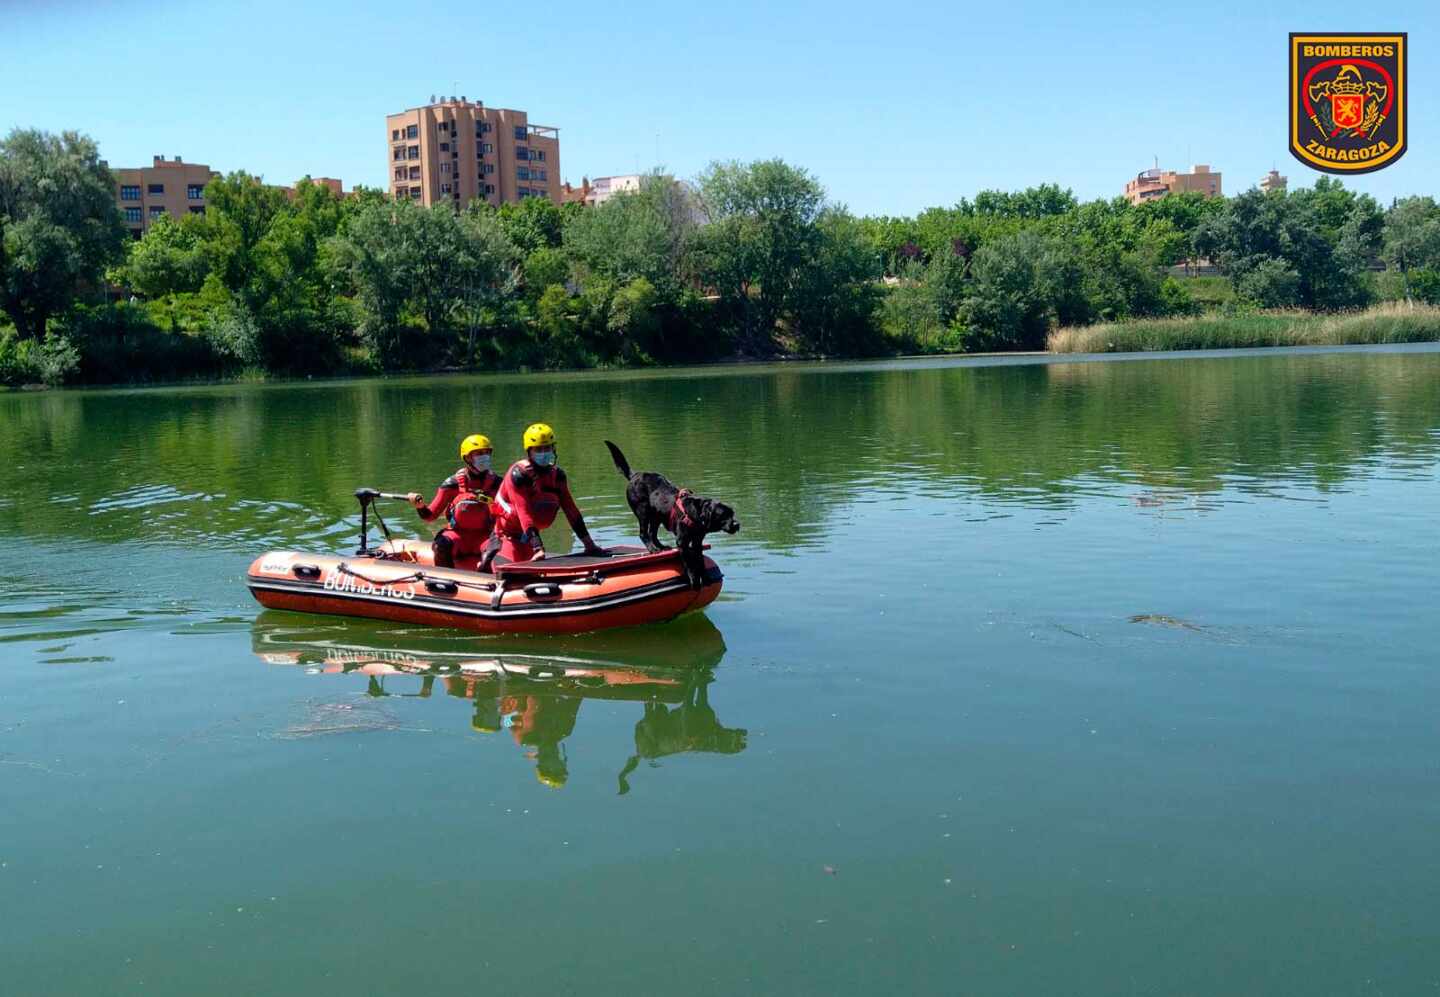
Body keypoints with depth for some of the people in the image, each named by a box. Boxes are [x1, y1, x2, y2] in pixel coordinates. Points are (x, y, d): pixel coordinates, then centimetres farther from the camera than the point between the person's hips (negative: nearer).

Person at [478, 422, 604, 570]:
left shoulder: (557, 475, -3)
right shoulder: (518, 474, -22)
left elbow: (571, 511, -3)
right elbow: (525, 514, -29)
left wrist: (589, 544, -8)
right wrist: (538, 550, -37)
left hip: (530, 535, 6)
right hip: (509, 534, -6)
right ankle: (494, 547, 12)